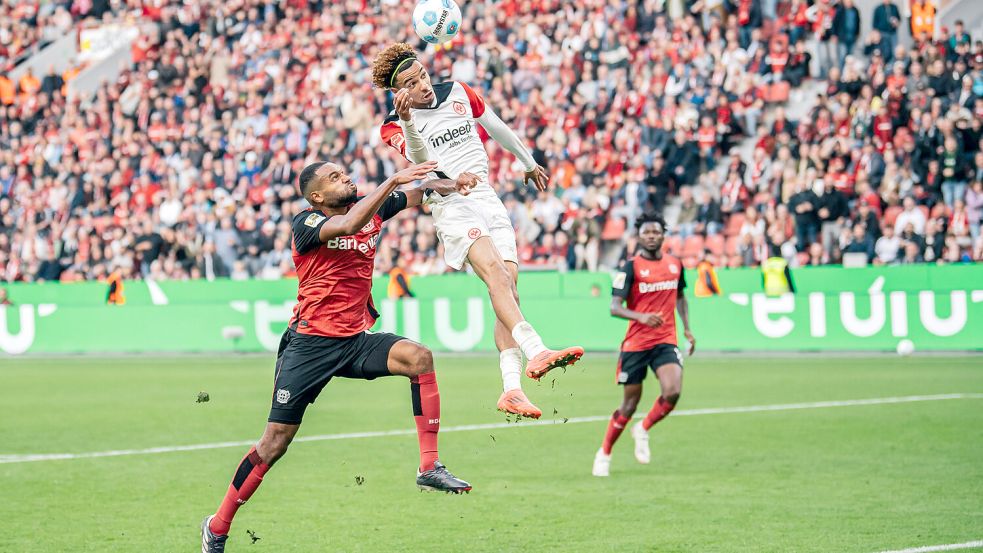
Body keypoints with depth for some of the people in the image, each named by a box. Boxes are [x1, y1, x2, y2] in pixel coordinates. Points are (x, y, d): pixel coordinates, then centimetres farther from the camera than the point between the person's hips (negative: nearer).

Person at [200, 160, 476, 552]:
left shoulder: (368, 207, 7)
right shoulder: (306, 223, -11)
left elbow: (419, 194, 15)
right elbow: (349, 225, -31)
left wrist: (451, 184, -7)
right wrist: (393, 180, -32)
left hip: (356, 339, 5)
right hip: (310, 341, -5)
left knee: (419, 358, -23)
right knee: (276, 441, -5)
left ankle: (429, 467, -19)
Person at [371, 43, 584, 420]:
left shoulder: (457, 92, 12)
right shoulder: (394, 127, -2)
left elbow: (497, 128, 27)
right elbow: (420, 159, -23)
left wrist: (528, 163, 38)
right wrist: (407, 120, -40)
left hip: (489, 201, 5)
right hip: (452, 207, -5)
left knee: (507, 288, -8)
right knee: (496, 272, -29)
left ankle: (511, 389, -14)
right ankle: (535, 352, -46)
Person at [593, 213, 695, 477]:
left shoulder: (675, 265, 8)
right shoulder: (630, 267, -7)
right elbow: (614, 307, -15)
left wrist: (687, 328, 20)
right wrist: (641, 317, -31)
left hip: (666, 341, 3)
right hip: (635, 343, -3)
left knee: (673, 391, -20)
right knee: (630, 402, 2)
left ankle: (643, 430, 8)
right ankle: (604, 454, 22)